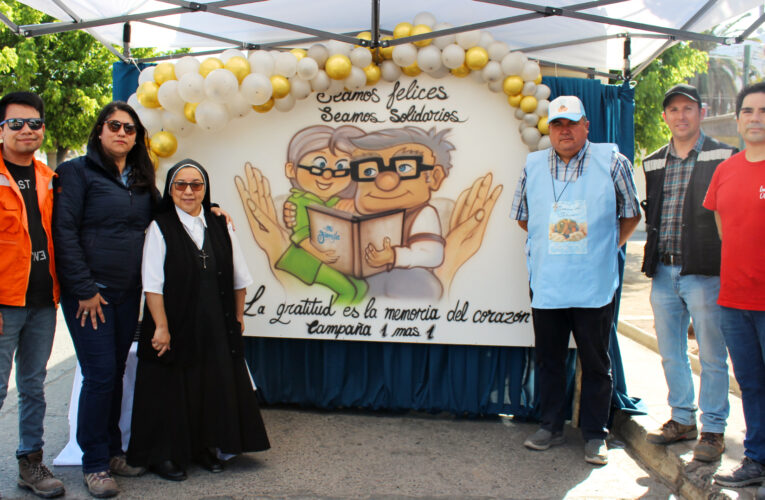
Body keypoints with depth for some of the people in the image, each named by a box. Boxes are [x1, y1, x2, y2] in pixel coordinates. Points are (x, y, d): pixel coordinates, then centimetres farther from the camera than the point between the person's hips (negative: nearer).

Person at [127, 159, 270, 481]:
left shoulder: (220, 227, 7)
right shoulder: (160, 228, -5)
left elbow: (239, 279, 12)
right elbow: (153, 284, -10)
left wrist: (237, 317, 10)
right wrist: (161, 327, -14)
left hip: (215, 328, 4)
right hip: (175, 326, -4)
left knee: (215, 387, 9)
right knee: (173, 391, 4)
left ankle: (205, 447, 25)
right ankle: (164, 455, 19)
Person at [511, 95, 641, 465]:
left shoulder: (611, 163, -1)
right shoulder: (533, 165, 6)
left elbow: (631, 215, 8)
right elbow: (522, 216, 19)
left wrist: (606, 249, 6)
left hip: (595, 285, -2)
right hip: (546, 284, 3)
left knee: (595, 362, 5)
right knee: (548, 359, 12)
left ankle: (595, 435, 19)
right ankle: (551, 427, 27)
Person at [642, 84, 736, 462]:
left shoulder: (725, 157, -2)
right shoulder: (653, 163, 13)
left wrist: (727, 264, -9)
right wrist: (651, 260, 13)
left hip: (705, 271, -5)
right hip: (663, 272, 5)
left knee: (711, 356, 2)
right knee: (671, 354, 14)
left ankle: (713, 429, 15)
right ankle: (683, 419, 29)